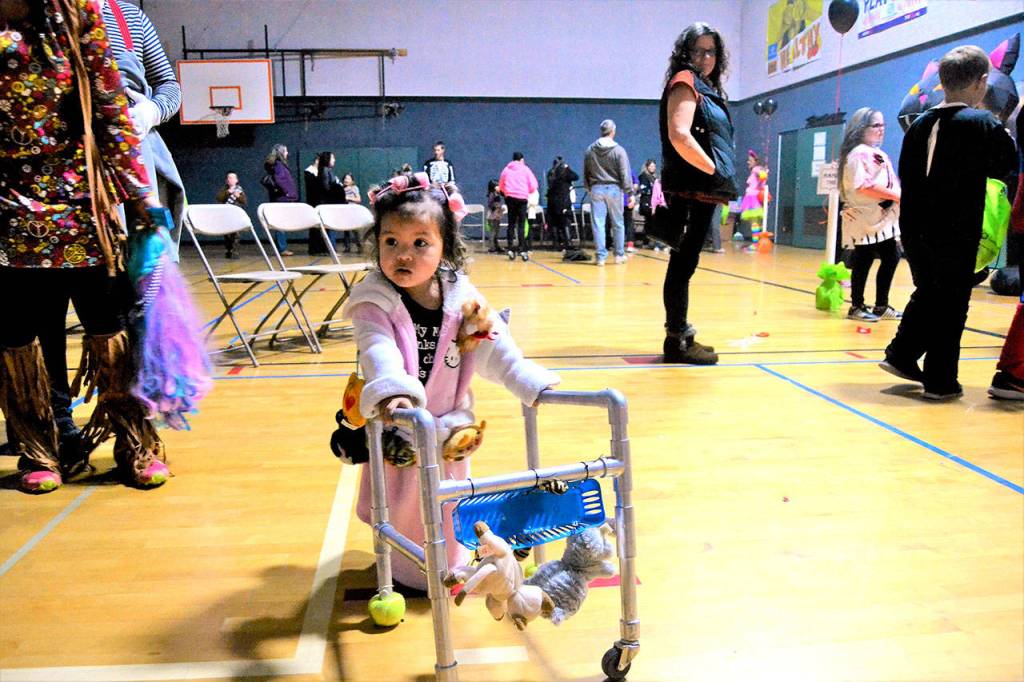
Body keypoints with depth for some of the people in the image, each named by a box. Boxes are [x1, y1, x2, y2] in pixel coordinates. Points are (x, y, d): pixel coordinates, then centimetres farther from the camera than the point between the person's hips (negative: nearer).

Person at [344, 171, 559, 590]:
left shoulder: (463, 299, -9)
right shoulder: (374, 303, -18)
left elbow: (498, 353, -6)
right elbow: (379, 351, -35)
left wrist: (535, 385, -19)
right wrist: (392, 392, -54)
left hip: (449, 428, 3)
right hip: (395, 432, -3)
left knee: (449, 509, 19)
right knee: (400, 511, 12)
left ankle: (450, 570, 44)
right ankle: (403, 571, 38)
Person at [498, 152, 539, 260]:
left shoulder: (506, 169, 13)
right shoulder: (525, 169, 5)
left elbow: (501, 186, 18)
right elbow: (533, 185, 0)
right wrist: (528, 192, 18)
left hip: (510, 197, 2)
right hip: (522, 198, -2)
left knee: (511, 223, 8)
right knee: (521, 224, -3)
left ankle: (511, 248, 2)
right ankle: (522, 249, -11)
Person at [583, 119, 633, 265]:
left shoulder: (590, 150, 5)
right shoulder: (619, 150, -7)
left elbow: (585, 173, 10)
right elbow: (625, 174, -8)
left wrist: (589, 188, 18)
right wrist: (629, 192, -3)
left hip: (596, 189, 2)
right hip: (614, 189, -2)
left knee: (598, 224, 2)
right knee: (618, 223, 9)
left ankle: (600, 256, 0)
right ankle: (619, 254, 16)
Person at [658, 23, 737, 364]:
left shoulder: (706, 88, 23)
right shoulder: (685, 82, -5)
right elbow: (679, 136, -21)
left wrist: (719, 177, 11)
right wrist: (715, 171, -14)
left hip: (702, 190, 10)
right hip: (691, 189, -10)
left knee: (685, 263, 12)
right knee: (684, 263, -7)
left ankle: (681, 334, 20)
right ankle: (677, 340, -3)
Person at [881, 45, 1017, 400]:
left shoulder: (920, 124, 6)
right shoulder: (983, 125, -10)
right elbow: (1007, 167, 3)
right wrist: (1005, 134, 18)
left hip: (914, 229, 5)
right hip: (956, 233, -5)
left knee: (927, 293, 22)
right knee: (951, 304, 4)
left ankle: (901, 355, 18)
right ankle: (940, 381, 9)